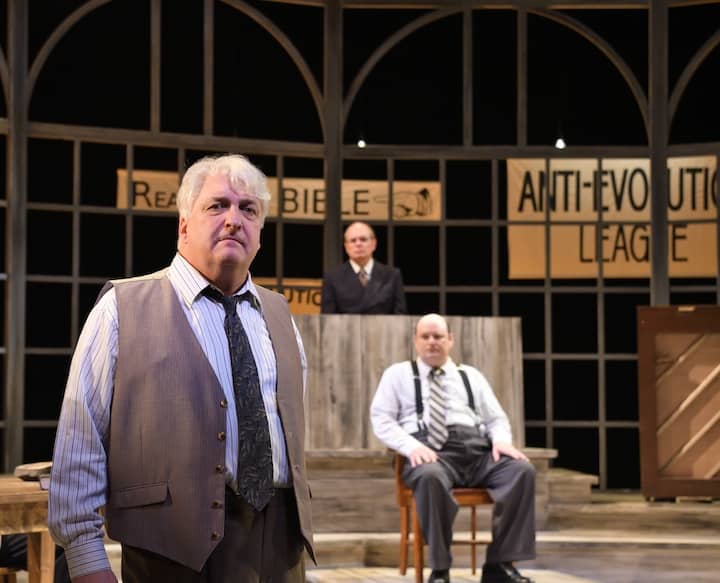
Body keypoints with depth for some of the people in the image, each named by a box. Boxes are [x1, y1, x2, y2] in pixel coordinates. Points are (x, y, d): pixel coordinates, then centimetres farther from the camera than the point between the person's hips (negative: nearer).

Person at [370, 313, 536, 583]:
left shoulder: (471, 376, 26)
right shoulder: (398, 374, 18)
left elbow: (497, 419, 22)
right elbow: (381, 419, 7)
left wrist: (501, 440, -3)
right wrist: (411, 446, -12)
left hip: (476, 450, 4)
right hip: (430, 452, -4)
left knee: (522, 470, -26)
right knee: (430, 477, -41)